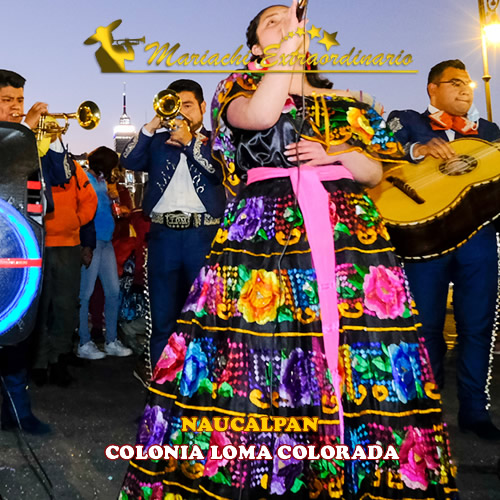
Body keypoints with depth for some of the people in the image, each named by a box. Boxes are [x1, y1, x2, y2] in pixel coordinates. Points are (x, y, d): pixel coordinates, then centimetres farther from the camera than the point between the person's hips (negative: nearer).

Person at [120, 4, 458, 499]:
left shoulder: (345, 104, 20)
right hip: (263, 231, -3)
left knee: (360, 367, 0)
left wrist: (335, 153, -3)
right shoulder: (241, 89, 11)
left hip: (349, 234, 3)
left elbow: (376, 172, 15)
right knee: (254, 360, -5)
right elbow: (260, 115, -14)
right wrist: (292, 41, -8)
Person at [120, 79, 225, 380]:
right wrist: (151, 126, -1)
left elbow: (222, 170, -9)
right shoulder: (159, 141, 17)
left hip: (203, 233, -2)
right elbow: (129, 162, 3)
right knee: (163, 314, 8)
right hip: (163, 233, 3)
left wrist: (190, 142, -4)